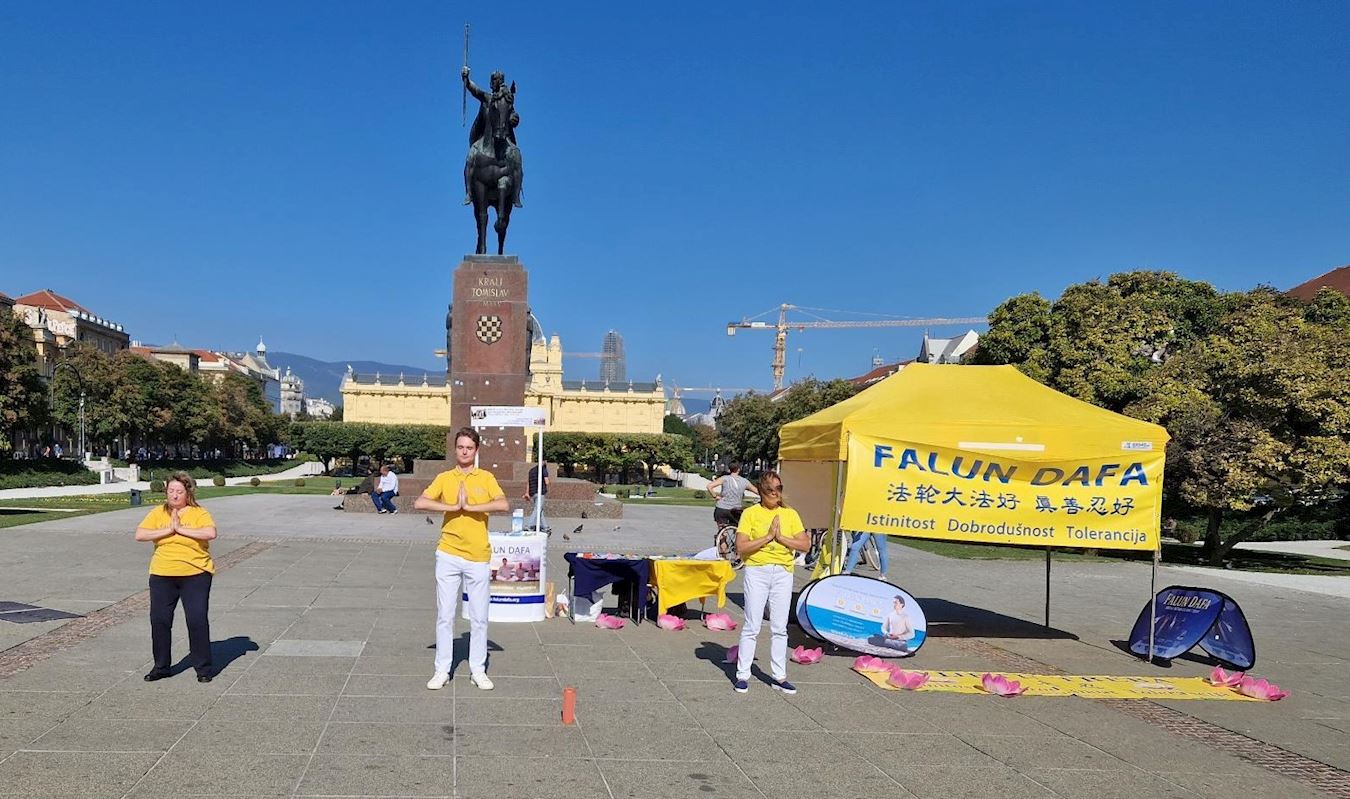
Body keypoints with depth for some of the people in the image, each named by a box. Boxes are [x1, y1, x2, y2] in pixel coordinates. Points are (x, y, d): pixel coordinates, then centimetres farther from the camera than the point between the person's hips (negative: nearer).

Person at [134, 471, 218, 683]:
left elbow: (211, 533, -21)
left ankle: (203, 667, 7)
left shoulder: (198, 513, -3)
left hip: (195, 575, -3)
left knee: (197, 620, -4)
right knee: (159, 620, 5)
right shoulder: (158, 513, 7)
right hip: (162, 576, 3)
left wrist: (181, 529, -19)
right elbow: (140, 534, -5)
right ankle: (161, 666, 20)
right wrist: (168, 530, -14)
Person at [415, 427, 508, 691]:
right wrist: (453, 506, -15)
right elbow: (420, 503, -9)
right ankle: (442, 670, 15)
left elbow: (503, 504, -13)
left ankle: (478, 670, 17)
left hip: (479, 558, 0)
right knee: (445, 616, 5)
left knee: (479, 617, 6)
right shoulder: (444, 478, 5)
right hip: (449, 556, 0)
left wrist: (470, 506, -17)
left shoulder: (486, 478, 3)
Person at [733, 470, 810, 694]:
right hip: (757, 571, -3)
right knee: (752, 626, 0)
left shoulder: (790, 514, 8)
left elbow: (805, 545, 1)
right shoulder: (750, 513, -1)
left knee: (779, 627, 8)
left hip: (783, 573, 3)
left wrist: (780, 538, -10)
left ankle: (779, 676, 16)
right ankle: (742, 675, 9)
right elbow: (741, 547, -10)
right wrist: (768, 537, -15)